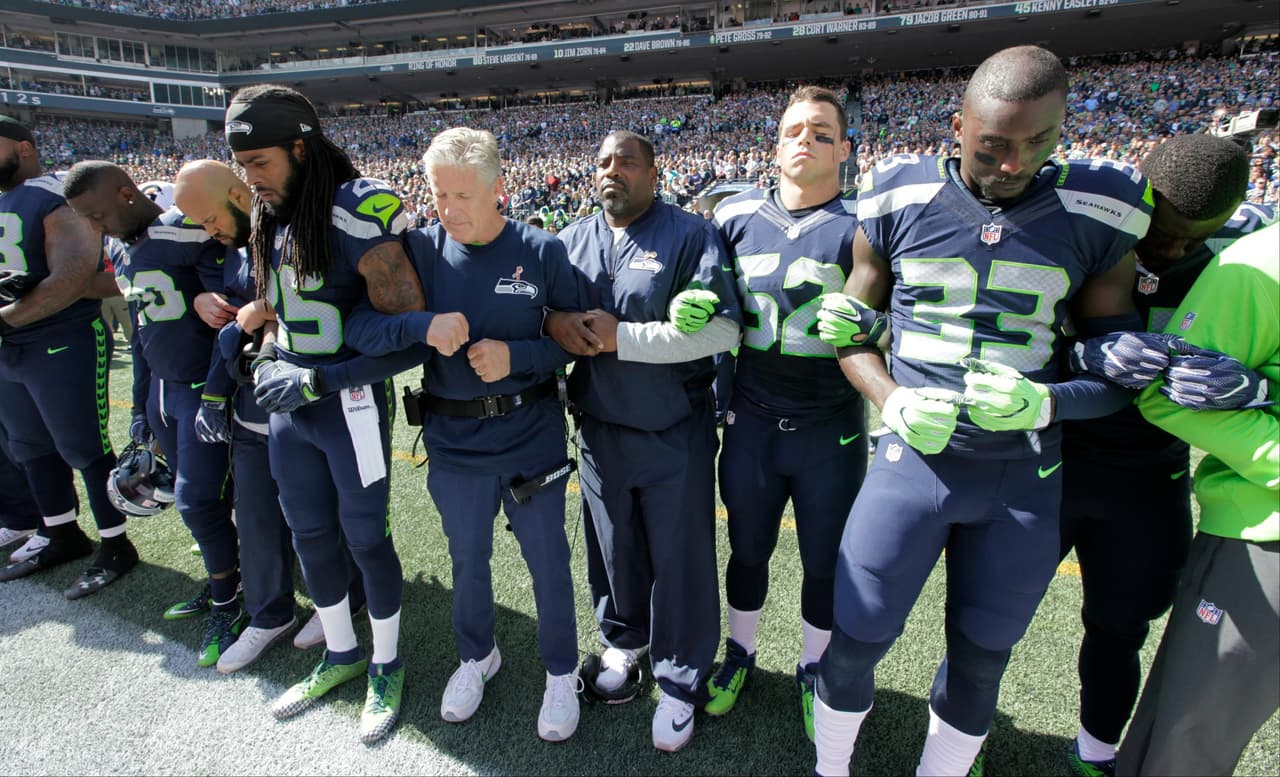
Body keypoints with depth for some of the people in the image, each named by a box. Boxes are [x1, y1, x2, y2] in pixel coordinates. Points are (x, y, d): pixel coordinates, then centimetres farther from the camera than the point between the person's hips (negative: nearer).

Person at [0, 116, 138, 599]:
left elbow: (72, 278, -24)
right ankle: (61, 535, 35)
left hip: (64, 344, -9)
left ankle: (115, 546, 15)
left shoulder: (56, 199, -13)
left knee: (84, 448, 0)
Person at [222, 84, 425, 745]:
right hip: (289, 404, 8)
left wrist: (317, 379, -19)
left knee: (364, 537, 6)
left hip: (350, 404, -8)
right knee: (309, 534, 17)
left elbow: (406, 325, -20)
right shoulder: (269, 218, 8)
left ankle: (387, 667, 30)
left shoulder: (357, 214, -17)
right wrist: (267, 361, 4)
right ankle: (341, 656, 40)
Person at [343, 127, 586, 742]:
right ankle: (476, 657, 48)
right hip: (454, 443, 2)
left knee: (548, 562, 11)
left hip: (532, 438, -2)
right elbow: (357, 330, -10)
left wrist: (515, 355, -20)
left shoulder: (542, 252, -8)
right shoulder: (420, 251, -4)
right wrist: (424, 324, -27)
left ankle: (561, 673, 36)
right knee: (468, 560, 20)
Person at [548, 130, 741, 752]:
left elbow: (722, 327, -19)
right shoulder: (573, 239, 8)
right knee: (613, 544, 19)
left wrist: (622, 337, -22)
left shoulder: (690, 234, -8)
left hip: (675, 435, -4)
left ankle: (680, 681, 30)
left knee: (679, 556, 8)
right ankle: (624, 639, 46)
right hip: (600, 432, 5)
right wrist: (553, 321, -12)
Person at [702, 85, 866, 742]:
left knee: (825, 563, 15)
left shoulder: (862, 224, -5)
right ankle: (739, 654, 43)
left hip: (831, 430, -1)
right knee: (748, 551, 18)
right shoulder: (736, 214, 3)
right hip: (751, 422, 2)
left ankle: (812, 669, 41)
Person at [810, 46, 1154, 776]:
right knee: (856, 642, 7)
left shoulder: (1100, 214, -3)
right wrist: (894, 400, -15)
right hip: (911, 462, -1)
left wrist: (1044, 402, -19)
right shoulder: (899, 201, -4)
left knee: (980, 661, 16)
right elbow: (851, 330, 4)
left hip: (1025, 481, 1)